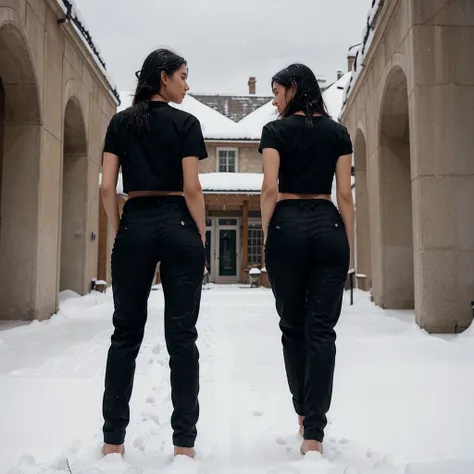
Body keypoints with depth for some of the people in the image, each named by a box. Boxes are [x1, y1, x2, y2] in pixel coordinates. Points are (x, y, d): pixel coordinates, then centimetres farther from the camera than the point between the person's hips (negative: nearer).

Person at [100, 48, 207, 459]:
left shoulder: (120, 122, 11)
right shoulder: (186, 123, 1)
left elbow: (107, 187, 4)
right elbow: (191, 187, -7)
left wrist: (119, 231, 11)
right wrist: (202, 238, 0)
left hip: (135, 225, 3)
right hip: (178, 225, -2)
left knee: (126, 333, 7)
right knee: (182, 335, 0)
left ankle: (113, 440, 12)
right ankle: (184, 442, 5)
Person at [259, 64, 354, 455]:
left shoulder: (275, 131, 4)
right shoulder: (338, 132, 10)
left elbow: (270, 189, -6)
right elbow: (345, 194, 5)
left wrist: (266, 236, 3)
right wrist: (349, 245, 9)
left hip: (287, 227, -1)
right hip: (328, 228, 2)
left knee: (293, 325, 12)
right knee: (322, 328, 0)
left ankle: (303, 413, 26)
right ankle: (313, 432, -1)